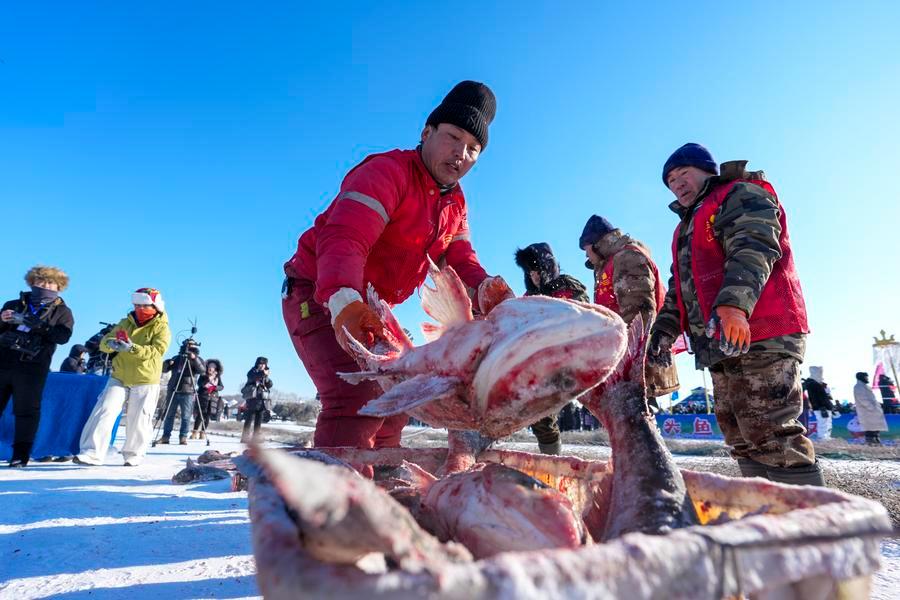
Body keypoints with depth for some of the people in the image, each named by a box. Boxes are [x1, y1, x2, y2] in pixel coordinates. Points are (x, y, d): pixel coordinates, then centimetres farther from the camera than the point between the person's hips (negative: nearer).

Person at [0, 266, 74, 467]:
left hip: (31, 368, -3)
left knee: (26, 411, -1)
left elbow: (63, 336, -11)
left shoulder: (61, 311, 7)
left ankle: (20, 456, 6)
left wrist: (35, 324, -21)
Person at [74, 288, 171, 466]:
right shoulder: (126, 323, 8)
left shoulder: (161, 328, -5)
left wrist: (132, 348, -35)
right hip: (119, 378, 4)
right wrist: (110, 343, -23)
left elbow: (156, 351, -20)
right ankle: (92, 453, -1)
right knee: (104, 412, -7)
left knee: (138, 420, 3)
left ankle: (134, 455, 21)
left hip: (145, 381, -3)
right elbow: (104, 343, 2)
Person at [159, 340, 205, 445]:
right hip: (173, 391, 3)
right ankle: (165, 436, 15)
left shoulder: (197, 360, 4)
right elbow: (164, 369, 12)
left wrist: (195, 359, -30)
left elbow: (202, 370, -15)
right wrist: (168, 364, -11)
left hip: (187, 393, -3)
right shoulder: (177, 358, 12)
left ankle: (183, 437, 5)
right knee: (169, 415, 7)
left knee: (186, 417, -2)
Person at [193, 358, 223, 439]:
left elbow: (222, 386, 6)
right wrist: (208, 379, -20)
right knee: (200, 415, -9)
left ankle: (203, 432, 7)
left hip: (213, 398, 2)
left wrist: (215, 387, -12)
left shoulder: (218, 377, 11)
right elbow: (199, 383, -8)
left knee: (207, 416, 1)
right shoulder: (203, 376, 6)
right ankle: (195, 432, -2)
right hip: (203, 397, -2)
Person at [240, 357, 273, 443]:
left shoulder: (265, 374, 17)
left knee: (259, 421, 4)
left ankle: (255, 438, 8)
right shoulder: (252, 372, 3)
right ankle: (245, 437, -6)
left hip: (263, 399, 5)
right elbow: (251, 377, -20)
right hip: (252, 398, -5)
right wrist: (262, 374, -31)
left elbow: (270, 385, 9)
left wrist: (266, 377, -10)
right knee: (249, 419, -7)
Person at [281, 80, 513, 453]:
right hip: (319, 296, -9)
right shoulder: (388, 171, -19)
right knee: (359, 400, -26)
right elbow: (343, 237, -34)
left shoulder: (454, 205, 8)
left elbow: (460, 263, -3)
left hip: (369, 309, 9)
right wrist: (343, 301, -51)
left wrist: (484, 290, -26)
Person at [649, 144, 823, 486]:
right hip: (722, 346, 9)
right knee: (742, 437, 10)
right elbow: (679, 289, 25)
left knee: (770, 433, -12)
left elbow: (752, 250, -19)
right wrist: (664, 330, 12)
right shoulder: (689, 228, 28)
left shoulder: (741, 196, 1)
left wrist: (734, 304, -35)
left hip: (760, 338, -9)